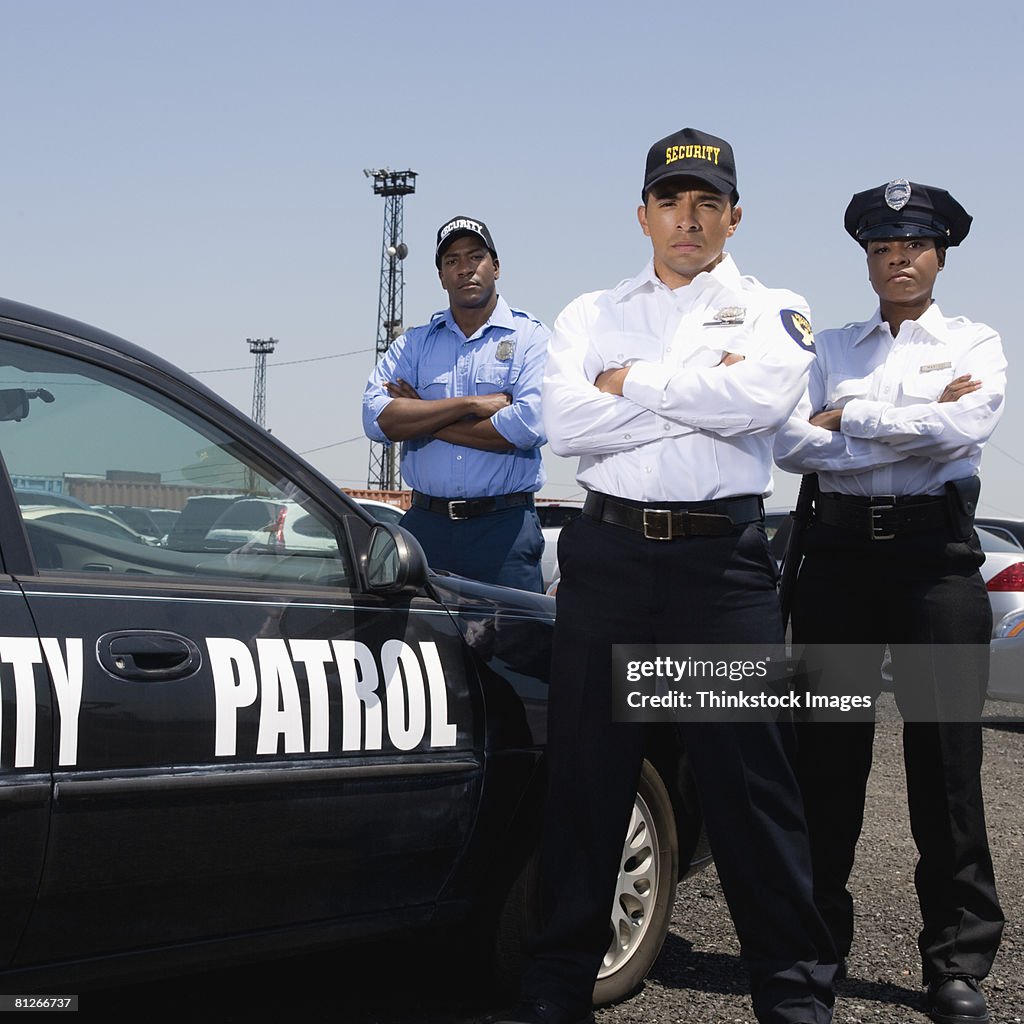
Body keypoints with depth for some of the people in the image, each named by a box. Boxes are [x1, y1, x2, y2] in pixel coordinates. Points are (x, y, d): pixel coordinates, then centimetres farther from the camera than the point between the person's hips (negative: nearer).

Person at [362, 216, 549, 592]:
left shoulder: (531, 337, 4)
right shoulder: (412, 344, 13)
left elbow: (529, 425, -13)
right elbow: (377, 418, -3)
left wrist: (423, 422, -4)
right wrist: (471, 404, -10)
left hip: (504, 527, -2)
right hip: (425, 525, 3)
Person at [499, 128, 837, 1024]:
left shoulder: (772, 310, 9)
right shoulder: (591, 317, 14)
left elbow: (764, 396, -14)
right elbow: (567, 423, -4)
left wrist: (634, 383, -6)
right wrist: (702, 392, -6)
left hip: (723, 557, -2)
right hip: (607, 554, 2)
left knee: (750, 774, -1)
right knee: (586, 772, 7)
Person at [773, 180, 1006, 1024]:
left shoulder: (974, 343, 9)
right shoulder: (831, 347, 13)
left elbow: (966, 427, -13)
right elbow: (789, 441, -4)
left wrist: (849, 418, -6)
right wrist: (912, 426, -9)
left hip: (935, 549, -2)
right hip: (840, 548, 2)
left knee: (946, 756, -3)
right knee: (829, 752, 5)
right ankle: (818, 938, 17)